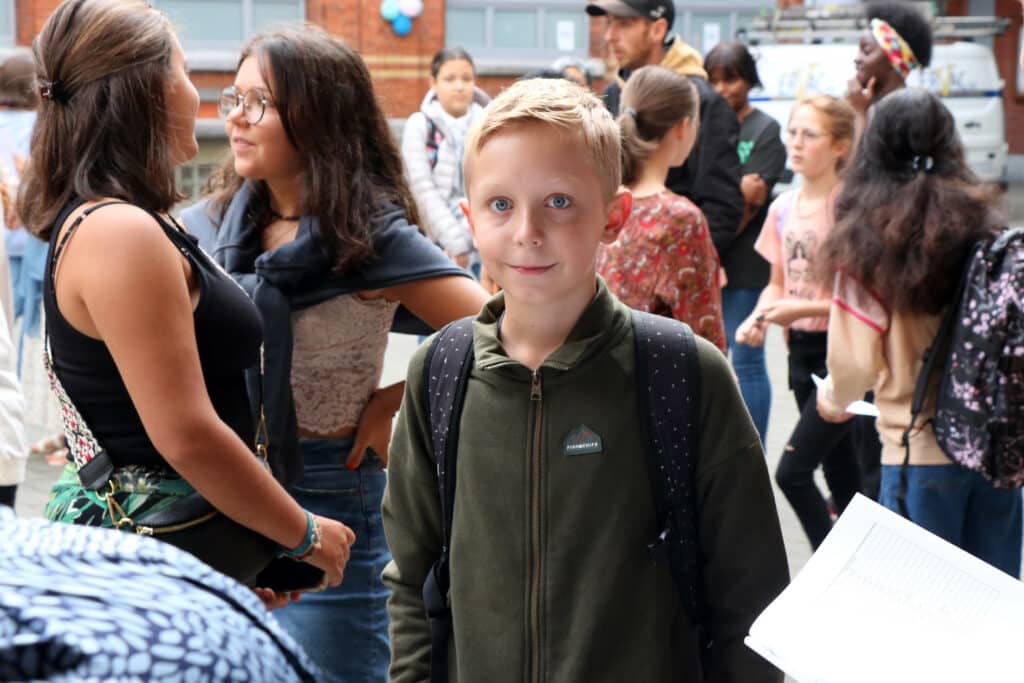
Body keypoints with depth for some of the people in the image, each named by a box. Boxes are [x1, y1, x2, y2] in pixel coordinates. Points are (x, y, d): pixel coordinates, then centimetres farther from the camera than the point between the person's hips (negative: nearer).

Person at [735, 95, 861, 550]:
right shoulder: (783, 209, 5)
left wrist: (804, 308, -23)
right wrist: (758, 318, -4)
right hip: (801, 347, 7)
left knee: (792, 471, -11)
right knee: (839, 472, 16)